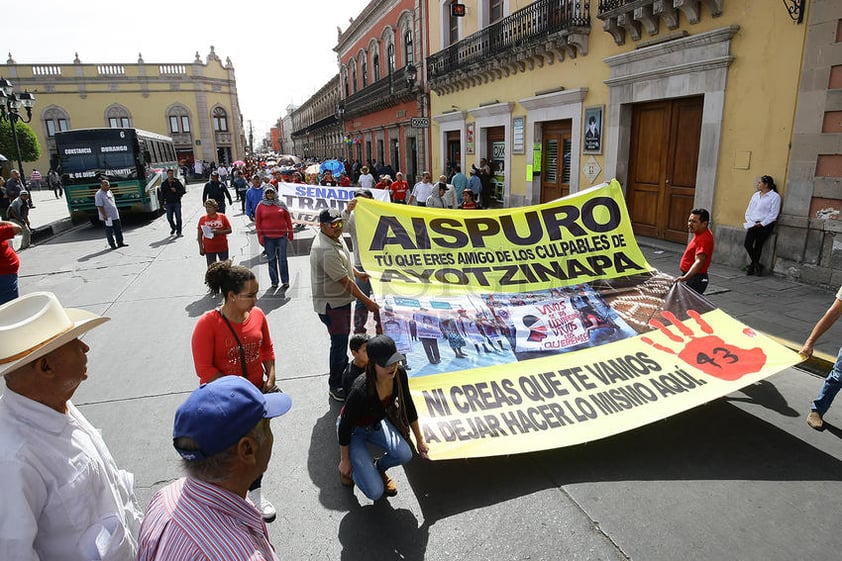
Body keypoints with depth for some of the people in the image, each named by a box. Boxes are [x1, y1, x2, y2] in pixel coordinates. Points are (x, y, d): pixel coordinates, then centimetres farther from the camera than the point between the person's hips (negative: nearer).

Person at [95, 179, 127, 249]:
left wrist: (116, 211, 20)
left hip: (115, 215, 8)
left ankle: (120, 243, 20)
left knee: (118, 230, 11)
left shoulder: (109, 191, 11)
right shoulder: (99, 194, -14)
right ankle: (112, 245, 9)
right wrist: (104, 215, -20)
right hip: (108, 216, -8)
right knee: (109, 231, 2)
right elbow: (100, 206, -17)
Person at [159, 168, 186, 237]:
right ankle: (173, 228, 31)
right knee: (169, 217, 6)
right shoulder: (164, 184, 6)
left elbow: (183, 191, 1)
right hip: (168, 203, 2)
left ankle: (178, 232, 3)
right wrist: (162, 203, 4)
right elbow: (162, 194, 8)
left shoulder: (177, 182, 1)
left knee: (178, 217, -3)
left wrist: (176, 191, -15)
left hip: (177, 202, -2)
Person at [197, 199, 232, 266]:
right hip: (209, 249, 0)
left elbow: (229, 230, -2)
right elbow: (200, 235, 3)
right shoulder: (202, 219, -1)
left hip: (222, 247, 0)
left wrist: (219, 232, -19)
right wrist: (201, 247, -2)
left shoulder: (222, 217, -3)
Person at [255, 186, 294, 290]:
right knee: (271, 260, 7)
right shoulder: (261, 205, 4)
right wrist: (260, 235, -1)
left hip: (282, 236, 0)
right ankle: (274, 282, 15)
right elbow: (257, 222, 4)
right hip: (268, 237, 0)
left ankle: (285, 281, 7)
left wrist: (290, 232, 6)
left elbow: (288, 218, 9)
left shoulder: (281, 204, 6)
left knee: (282, 259, 1)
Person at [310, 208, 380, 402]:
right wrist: (368, 302, -22)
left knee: (343, 337, 24)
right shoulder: (326, 250, -30)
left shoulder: (336, 238, 2)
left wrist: (357, 273, 24)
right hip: (331, 304, -10)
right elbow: (346, 282, -27)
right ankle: (335, 386, 15)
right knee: (339, 342, -1)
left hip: (341, 299, 10)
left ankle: (344, 370, 45)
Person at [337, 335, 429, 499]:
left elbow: (408, 407, -3)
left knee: (404, 454, -22)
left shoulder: (399, 375, -22)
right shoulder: (361, 390, -39)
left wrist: (420, 439, 5)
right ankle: (350, 463, 16)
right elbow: (344, 427, -23)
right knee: (375, 492, -13)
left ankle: (378, 468, 12)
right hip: (354, 430, -5)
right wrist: (344, 460, -10)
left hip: (376, 422, 5)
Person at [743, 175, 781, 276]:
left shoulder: (775, 196, -2)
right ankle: (757, 265, 5)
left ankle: (752, 266, 6)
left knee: (758, 245, -6)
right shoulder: (756, 195, 18)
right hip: (753, 224, 5)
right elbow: (749, 209, 16)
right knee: (747, 244, -8)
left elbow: (773, 214, -8)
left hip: (765, 225, -5)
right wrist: (749, 221, 1)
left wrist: (761, 224, -14)